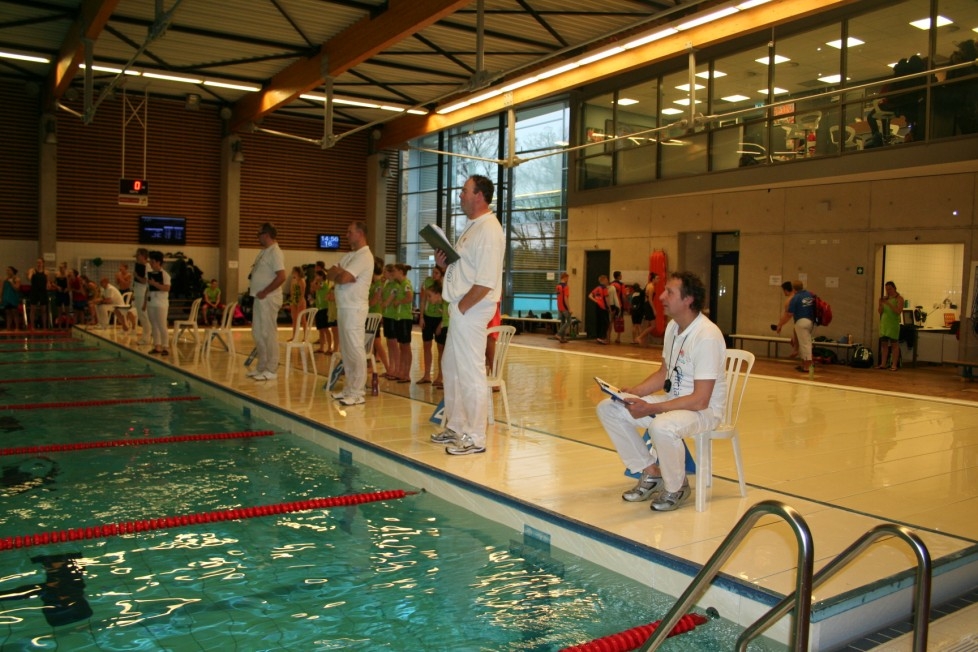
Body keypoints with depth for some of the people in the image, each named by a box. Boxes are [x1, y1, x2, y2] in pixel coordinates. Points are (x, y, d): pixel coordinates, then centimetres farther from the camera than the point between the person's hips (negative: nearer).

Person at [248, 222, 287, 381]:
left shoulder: (275, 252, -14)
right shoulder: (264, 251, 16)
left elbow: (281, 276, -23)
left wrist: (264, 292, -19)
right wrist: (253, 288, 9)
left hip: (268, 299, -10)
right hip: (259, 299, 10)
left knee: (268, 334, -5)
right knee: (258, 333, 13)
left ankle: (271, 370, 1)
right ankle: (261, 367, 22)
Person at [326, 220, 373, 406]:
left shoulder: (364, 256, -12)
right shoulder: (349, 255, 19)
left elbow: (343, 278, -19)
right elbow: (330, 273, 13)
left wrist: (337, 273, 2)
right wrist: (340, 273, -7)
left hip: (354, 309, -10)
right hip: (343, 307, 10)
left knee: (355, 350, -8)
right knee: (345, 350, 13)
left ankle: (357, 393, -6)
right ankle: (349, 387, 20)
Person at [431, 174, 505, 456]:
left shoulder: (489, 230, -16)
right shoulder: (472, 227, 17)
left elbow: (485, 282, -23)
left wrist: (462, 307, -16)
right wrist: (445, 263, 6)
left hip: (472, 309, -11)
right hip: (460, 308, 11)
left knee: (470, 372, -4)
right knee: (451, 368, 18)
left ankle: (475, 438, 5)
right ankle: (456, 426, 31)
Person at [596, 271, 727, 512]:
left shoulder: (707, 336, -24)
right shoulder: (673, 327, 4)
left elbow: (700, 400, -25)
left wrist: (650, 408, -25)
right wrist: (633, 392, 1)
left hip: (704, 410, -9)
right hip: (673, 400, 9)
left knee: (662, 426, -39)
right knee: (607, 409, -1)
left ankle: (677, 487, -8)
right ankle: (650, 474, 11)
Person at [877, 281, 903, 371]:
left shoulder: (899, 299, -2)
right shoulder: (884, 298, 11)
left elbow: (898, 311, -13)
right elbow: (879, 311, 8)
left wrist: (889, 304, -21)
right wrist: (880, 304, -10)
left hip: (893, 324, -5)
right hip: (884, 323, 5)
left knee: (894, 344, -2)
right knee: (883, 344, 5)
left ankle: (894, 365, -1)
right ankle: (883, 364, 8)